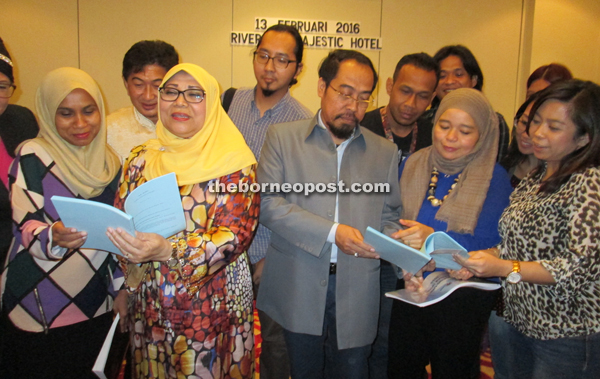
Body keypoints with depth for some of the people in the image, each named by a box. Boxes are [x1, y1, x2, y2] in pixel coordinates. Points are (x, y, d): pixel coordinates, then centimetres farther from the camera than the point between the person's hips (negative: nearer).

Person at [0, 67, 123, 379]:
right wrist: (53, 237, -36)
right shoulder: (33, 157, -8)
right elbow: (27, 227, -15)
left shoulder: (109, 160, 5)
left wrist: (121, 283, 9)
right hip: (42, 308, -4)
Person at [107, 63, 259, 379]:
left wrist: (169, 250, -31)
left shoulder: (233, 162, -10)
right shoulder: (141, 159, 4)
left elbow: (234, 235, -17)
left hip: (211, 308, -4)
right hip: (149, 307, 4)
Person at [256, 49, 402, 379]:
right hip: (298, 290, -1)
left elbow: (389, 218, 10)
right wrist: (332, 233, -18)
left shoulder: (385, 152, 10)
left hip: (357, 293, 2)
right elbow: (268, 202, -9)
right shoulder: (282, 137, 2)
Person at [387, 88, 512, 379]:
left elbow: (489, 244, -16)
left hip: (463, 298, -3)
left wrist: (434, 237, -29)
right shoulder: (413, 165, 2)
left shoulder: (494, 177, -9)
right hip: (409, 290, 3)